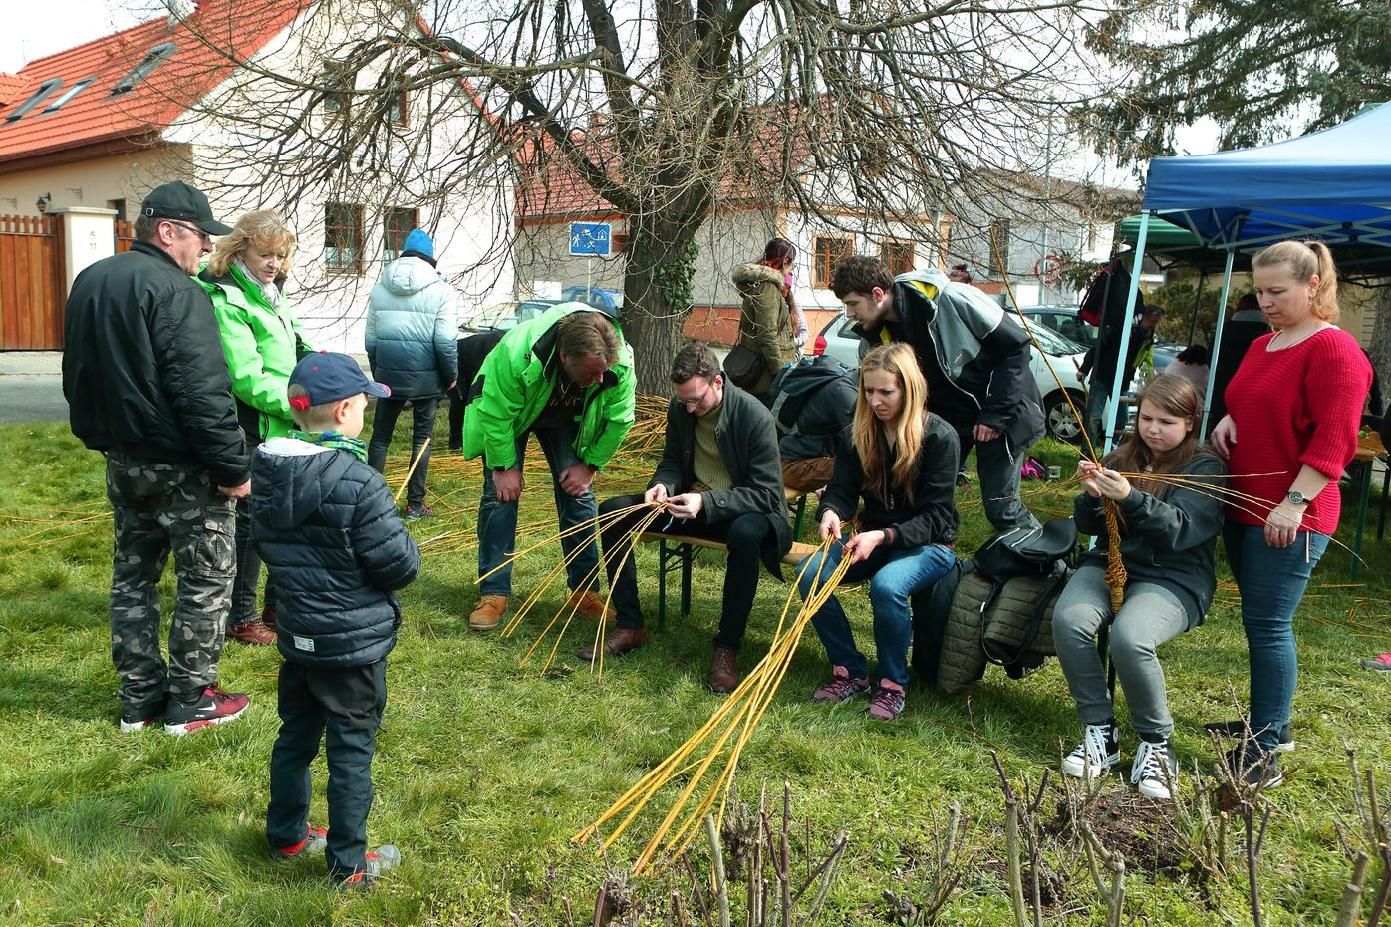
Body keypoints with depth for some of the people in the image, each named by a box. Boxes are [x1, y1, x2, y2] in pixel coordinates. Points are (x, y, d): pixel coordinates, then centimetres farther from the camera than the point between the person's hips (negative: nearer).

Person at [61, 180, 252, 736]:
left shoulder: (89, 282, 11)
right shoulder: (173, 291, -19)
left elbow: (78, 376, 20)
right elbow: (204, 392, -24)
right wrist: (233, 466, -19)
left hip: (122, 460, 9)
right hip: (182, 466, -9)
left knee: (133, 575, 16)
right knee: (207, 579, 4)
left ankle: (139, 698, 24)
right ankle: (191, 701, 11)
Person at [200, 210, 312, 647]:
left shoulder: (268, 293, 12)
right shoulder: (227, 301, -16)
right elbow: (247, 379, -22)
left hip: (280, 429, 9)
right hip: (252, 431, -9)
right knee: (252, 517, 0)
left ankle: (278, 604, 30)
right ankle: (240, 618, 15)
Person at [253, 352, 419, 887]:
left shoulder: (267, 473, -2)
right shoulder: (357, 482, -25)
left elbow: (266, 544, 11)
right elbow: (400, 566, -20)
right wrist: (404, 544, 0)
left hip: (297, 635, 7)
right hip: (354, 642, -7)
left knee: (295, 735, 22)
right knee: (351, 749, 6)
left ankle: (286, 834, 38)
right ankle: (348, 863, 18)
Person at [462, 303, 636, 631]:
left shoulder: (621, 362, -36)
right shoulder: (517, 353, -45)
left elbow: (619, 419, -18)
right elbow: (495, 414, -31)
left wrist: (590, 464, -14)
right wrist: (504, 466, -22)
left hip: (567, 418, 3)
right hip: (509, 411, -2)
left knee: (578, 493, -2)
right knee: (501, 493, -8)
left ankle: (583, 590, 10)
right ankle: (494, 593, 1)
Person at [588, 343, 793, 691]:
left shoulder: (755, 417, -21)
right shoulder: (679, 408, -4)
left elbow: (765, 493, -22)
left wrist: (707, 502, -35)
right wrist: (662, 486, -14)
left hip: (743, 512, -6)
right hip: (691, 503, 6)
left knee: (746, 533, -42)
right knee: (613, 511, -10)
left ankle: (727, 648, -25)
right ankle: (630, 627, -3)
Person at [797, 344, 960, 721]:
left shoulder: (939, 436, -15)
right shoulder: (860, 432, 0)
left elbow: (936, 518, -18)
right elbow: (842, 489, -3)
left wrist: (883, 536, -32)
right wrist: (831, 512, -28)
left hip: (927, 544, -5)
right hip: (874, 538, 5)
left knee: (887, 586, -37)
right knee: (810, 573, -22)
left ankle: (892, 683, -12)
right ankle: (850, 672, -6)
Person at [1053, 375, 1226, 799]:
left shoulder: (1205, 468, -2)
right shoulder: (1124, 457, 11)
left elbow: (1179, 530, -18)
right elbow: (1088, 525, 9)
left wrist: (1129, 497, -32)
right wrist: (1092, 495, -13)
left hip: (1174, 578, -4)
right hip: (1110, 563, 4)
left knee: (1129, 639, -33)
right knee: (1068, 621, -27)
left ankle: (1155, 742, -8)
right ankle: (1100, 732, -11)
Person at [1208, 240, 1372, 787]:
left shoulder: (1334, 350, -12)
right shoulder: (1262, 346, 15)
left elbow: (1334, 440, -18)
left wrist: (1294, 502, -23)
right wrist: (1227, 419, 5)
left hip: (1290, 519, -8)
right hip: (1244, 509, 9)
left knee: (1268, 625, -7)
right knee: (1259, 622, 15)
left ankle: (1266, 751, 1)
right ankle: (1266, 720, 28)